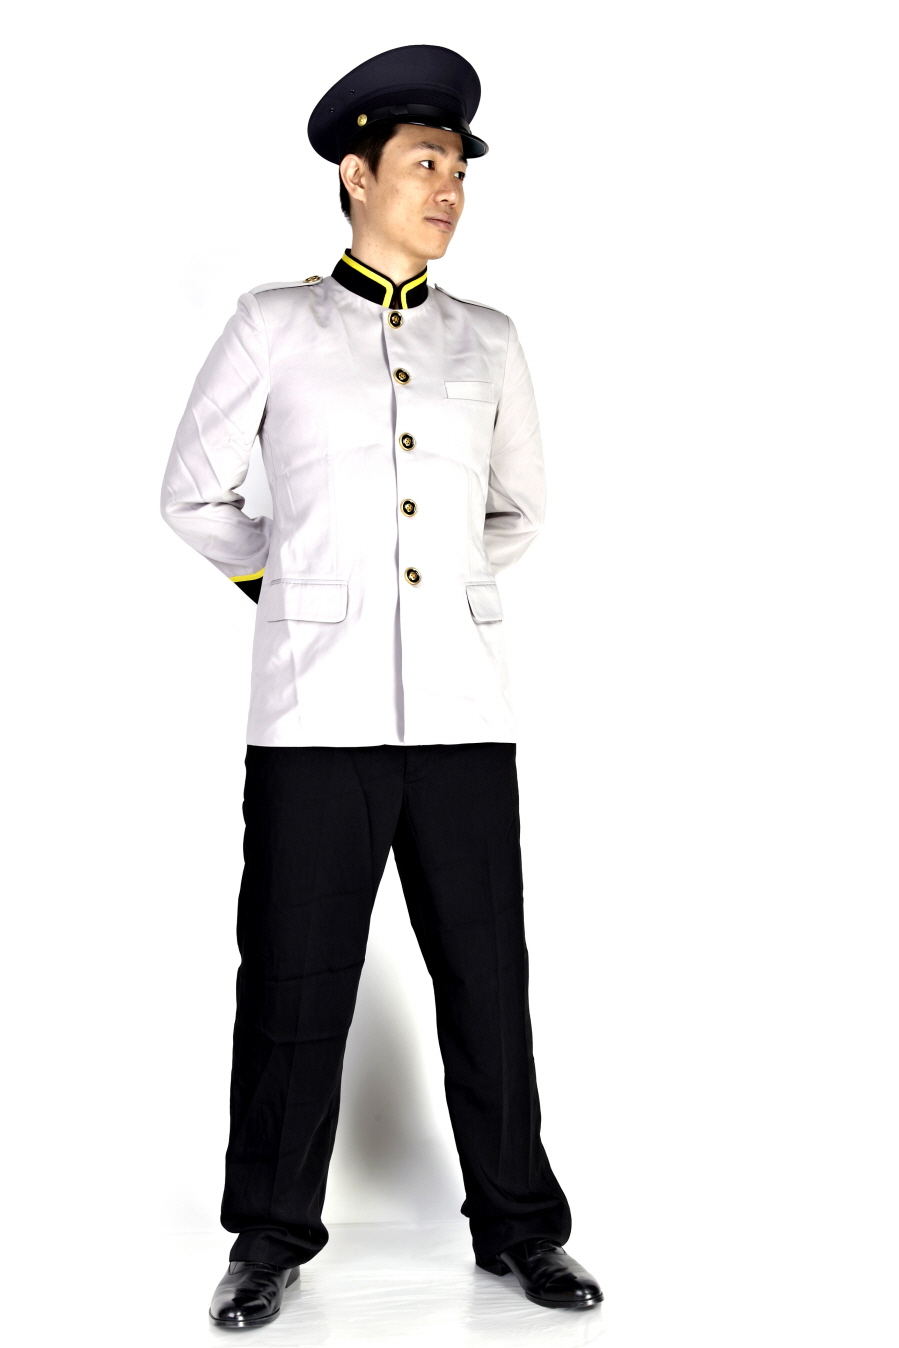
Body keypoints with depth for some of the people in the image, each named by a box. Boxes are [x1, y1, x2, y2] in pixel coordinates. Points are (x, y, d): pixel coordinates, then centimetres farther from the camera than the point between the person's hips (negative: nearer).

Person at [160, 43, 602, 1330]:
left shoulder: (489, 342, 13)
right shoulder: (273, 325, 5)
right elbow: (194, 495, 12)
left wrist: (444, 588, 12)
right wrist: (295, 583, 11)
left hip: (461, 705, 2)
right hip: (317, 705, -2)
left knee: (487, 973, 7)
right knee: (295, 978, 4)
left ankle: (519, 1223, 21)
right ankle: (272, 1235, 19)